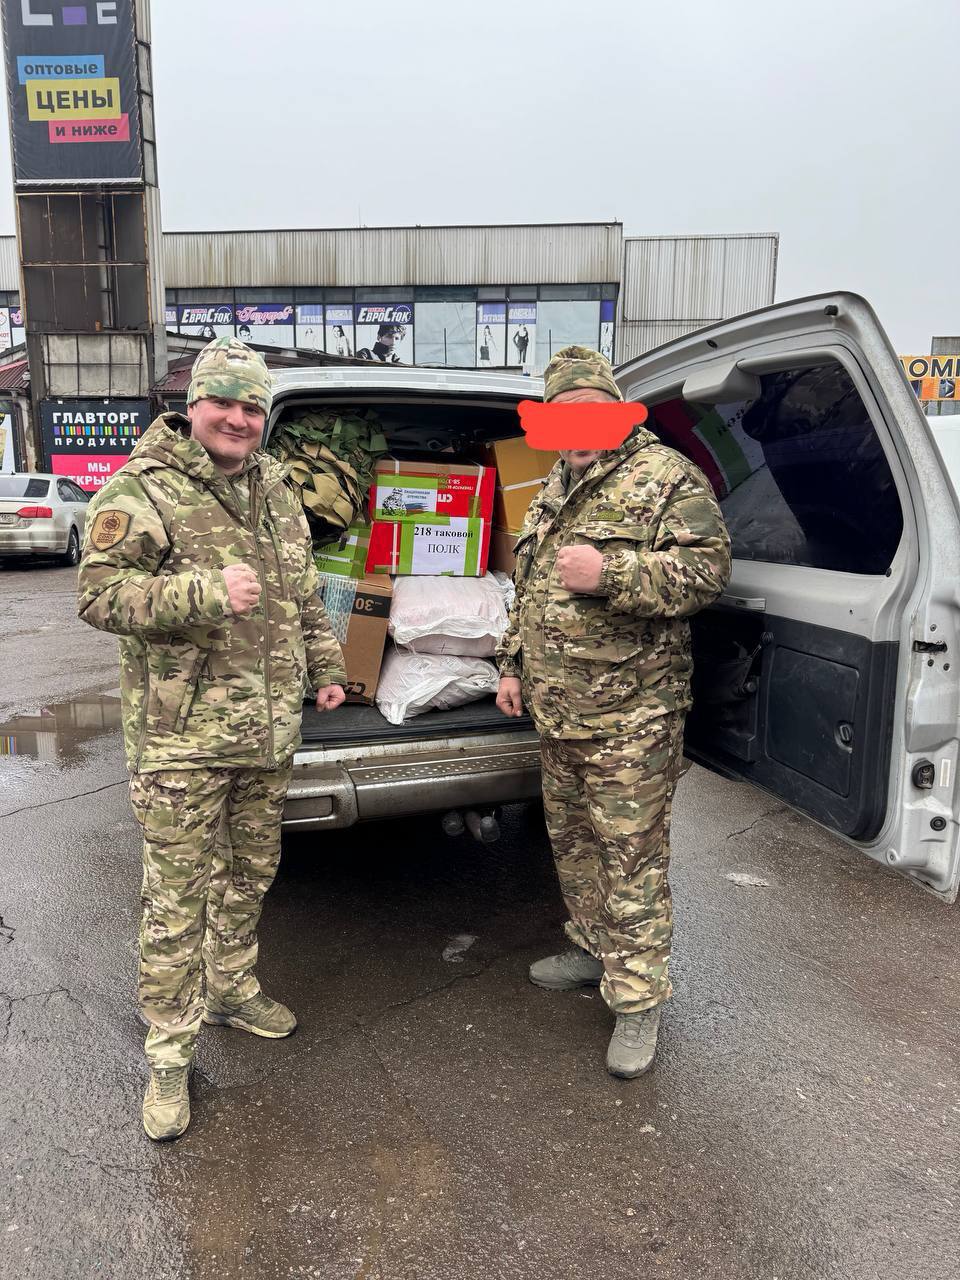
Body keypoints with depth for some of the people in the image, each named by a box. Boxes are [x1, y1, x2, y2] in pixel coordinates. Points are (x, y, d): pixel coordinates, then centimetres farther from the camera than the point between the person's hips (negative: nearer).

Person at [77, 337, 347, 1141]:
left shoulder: (275, 489, 11)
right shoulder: (141, 492, -10)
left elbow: (304, 592, 20)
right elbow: (98, 595, -17)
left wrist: (325, 665, 15)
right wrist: (207, 593, -27)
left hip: (269, 732, 7)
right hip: (182, 739, -6)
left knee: (251, 875, 20)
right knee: (177, 898, 3)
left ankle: (232, 988, 42)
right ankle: (170, 1052, 19)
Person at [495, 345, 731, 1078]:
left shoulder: (665, 476, -8)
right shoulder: (555, 489, 16)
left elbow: (710, 568, -17)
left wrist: (610, 573, -26)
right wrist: (513, 665, 20)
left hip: (630, 715, -8)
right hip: (556, 710, 8)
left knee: (632, 855, -1)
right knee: (572, 841, 20)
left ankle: (638, 1003, 14)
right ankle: (595, 950, 40)